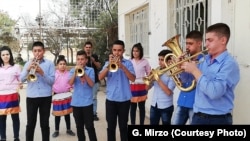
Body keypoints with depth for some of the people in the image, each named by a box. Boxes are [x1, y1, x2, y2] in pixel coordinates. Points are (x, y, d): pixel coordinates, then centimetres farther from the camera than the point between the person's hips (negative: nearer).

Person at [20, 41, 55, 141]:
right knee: (30, 124, 8)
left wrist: (42, 73, -20)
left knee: (44, 124, 8)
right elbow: (22, 79, -1)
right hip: (31, 97, 2)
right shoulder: (28, 63, 7)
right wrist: (28, 69, -17)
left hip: (46, 97, -1)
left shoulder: (49, 63, 0)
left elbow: (52, 81, -6)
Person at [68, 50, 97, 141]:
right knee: (79, 126, 12)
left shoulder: (90, 70, 1)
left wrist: (84, 73, -19)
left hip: (87, 102, -2)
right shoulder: (72, 70, 6)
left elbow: (91, 84, -10)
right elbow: (70, 83, -8)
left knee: (89, 126, -1)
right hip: (76, 102, 3)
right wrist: (75, 72, -19)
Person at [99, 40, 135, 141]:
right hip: (110, 99, 1)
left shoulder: (128, 63, 2)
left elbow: (133, 79, -11)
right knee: (111, 126, 8)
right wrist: (109, 65, -20)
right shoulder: (108, 63, 6)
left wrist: (122, 66, -22)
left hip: (124, 99, -1)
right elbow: (100, 77, -7)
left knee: (123, 126, 10)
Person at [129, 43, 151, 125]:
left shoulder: (145, 61, 0)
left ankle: (142, 124, 19)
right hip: (132, 86, 1)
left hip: (142, 86, -1)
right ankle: (132, 124, 20)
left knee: (141, 107, 7)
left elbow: (149, 74, 5)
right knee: (132, 107, 8)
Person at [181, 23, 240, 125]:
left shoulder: (229, 64, -15)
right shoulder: (205, 60, 7)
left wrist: (194, 70, -20)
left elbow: (214, 92, -28)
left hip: (217, 119, -6)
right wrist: (183, 67, -3)